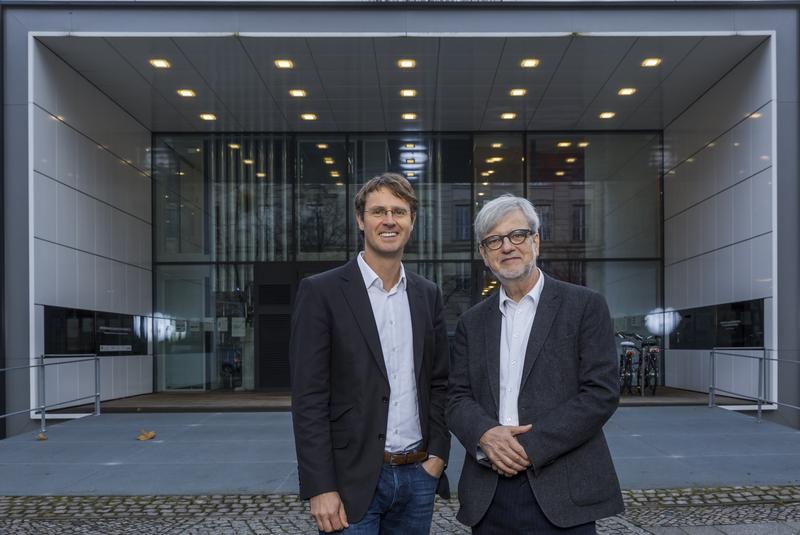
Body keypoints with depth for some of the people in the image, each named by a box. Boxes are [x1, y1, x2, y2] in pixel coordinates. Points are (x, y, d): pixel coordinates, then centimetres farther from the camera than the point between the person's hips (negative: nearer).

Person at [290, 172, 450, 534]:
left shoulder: (428, 295, 8)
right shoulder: (321, 292, -7)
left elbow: (438, 384, 13)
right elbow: (308, 398, -10)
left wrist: (437, 454, 1)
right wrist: (321, 489, -14)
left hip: (418, 476, 5)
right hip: (352, 480, -4)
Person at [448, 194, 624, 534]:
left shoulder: (585, 307, -1)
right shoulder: (472, 322, 11)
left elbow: (602, 392, -8)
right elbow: (458, 398, 7)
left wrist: (530, 446, -14)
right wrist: (486, 435, -14)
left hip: (561, 493, -3)